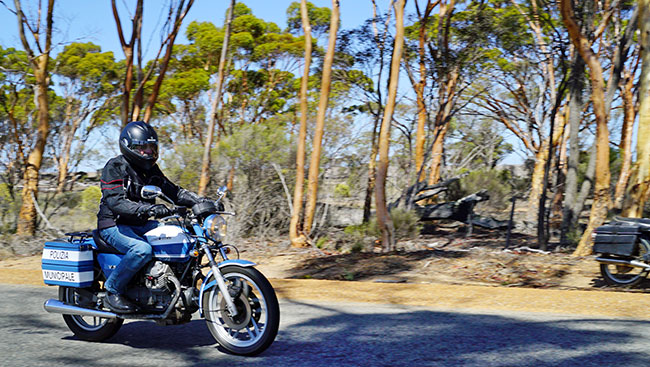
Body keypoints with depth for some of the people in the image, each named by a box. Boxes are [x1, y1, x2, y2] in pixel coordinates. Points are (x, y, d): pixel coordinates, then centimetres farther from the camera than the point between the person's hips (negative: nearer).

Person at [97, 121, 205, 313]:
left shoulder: (150, 169, 12)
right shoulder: (115, 167, -12)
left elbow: (172, 191, 10)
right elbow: (116, 202, -25)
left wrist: (201, 201, -5)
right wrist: (149, 209, -40)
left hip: (139, 225, 8)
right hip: (114, 225, -8)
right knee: (142, 249, -35)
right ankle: (113, 291, -18)